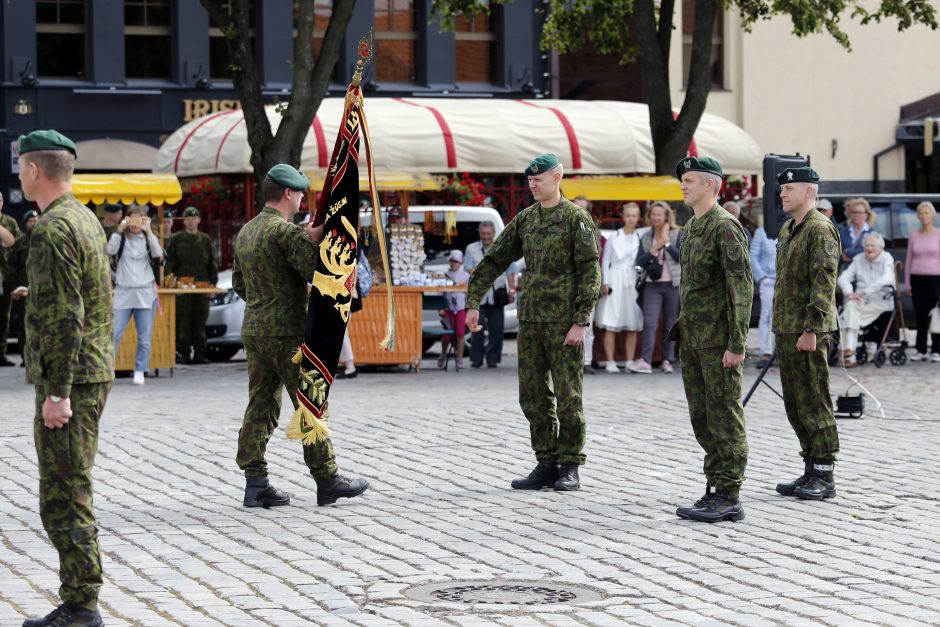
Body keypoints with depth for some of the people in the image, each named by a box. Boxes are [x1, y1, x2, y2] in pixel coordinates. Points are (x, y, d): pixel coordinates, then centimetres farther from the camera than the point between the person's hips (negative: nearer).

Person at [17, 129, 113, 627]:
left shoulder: (52, 231, -17)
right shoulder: (86, 220, 14)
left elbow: (64, 317, -22)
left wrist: (57, 393, -22)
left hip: (68, 380, -10)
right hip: (95, 372, 10)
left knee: (63, 498, -6)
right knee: (71, 493, 15)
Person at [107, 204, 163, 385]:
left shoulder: (148, 239, 8)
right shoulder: (122, 238, 6)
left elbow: (158, 254, -11)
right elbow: (110, 250, -13)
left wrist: (149, 231, -16)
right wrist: (120, 229, -17)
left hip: (145, 293, 1)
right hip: (123, 292, -1)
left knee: (144, 337, 3)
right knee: (114, 334, -7)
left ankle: (140, 371, 12)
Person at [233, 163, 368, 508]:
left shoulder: (246, 232, 12)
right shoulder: (286, 231, -15)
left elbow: (239, 284, 20)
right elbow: (320, 273, -20)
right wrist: (316, 240, -6)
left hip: (253, 330, 8)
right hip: (287, 332, -8)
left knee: (260, 405, 7)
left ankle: (255, 483, 4)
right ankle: (327, 479, 6)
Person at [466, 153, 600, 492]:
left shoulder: (576, 218, -6)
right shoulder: (525, 219, 12)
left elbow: (590, 273, -11)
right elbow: (493, 260, 15)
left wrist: (580, 322, -17)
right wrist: (473, 302, 7)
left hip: (563, 320, -6)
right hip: (530, 318, 6)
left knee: (567, 394, -2)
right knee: (533, 395, 6)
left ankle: (570, 468, 5)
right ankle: (546, 465, 13)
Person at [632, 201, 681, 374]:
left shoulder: (676, 234, 3)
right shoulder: (645, 238, 11)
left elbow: (682, 256, -8)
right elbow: (639, 262, 5)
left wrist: (667, 243, -11)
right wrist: (654, 249, -7)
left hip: (673, 285, -1)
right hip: (652, 285, 1)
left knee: (671, 324, 3)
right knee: (649, 322, -10)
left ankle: (667, 361, 10)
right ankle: (646, 361, -16)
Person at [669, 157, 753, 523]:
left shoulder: (725, 226, -13)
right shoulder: (691, 227, 16)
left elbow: (741, 287, -17)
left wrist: (736, 343, -21)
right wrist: (681, 327, 19)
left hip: (718, 341, -9)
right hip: (693, 340, 9)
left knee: (725, 418, -5)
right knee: (702, 420, 11)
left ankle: (729, 497, -2)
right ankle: (716, 490, 18)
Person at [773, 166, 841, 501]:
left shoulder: (820, 229, -13)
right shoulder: (788, 229, 17)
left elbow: (823, 283, -19)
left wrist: (811, 330, -23)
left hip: (808, 332, -10)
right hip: (786, 330, 10)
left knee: (813, 402, -6)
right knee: (795, 404, 11)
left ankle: (824, 477, -1)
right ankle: (811, 471, 18)